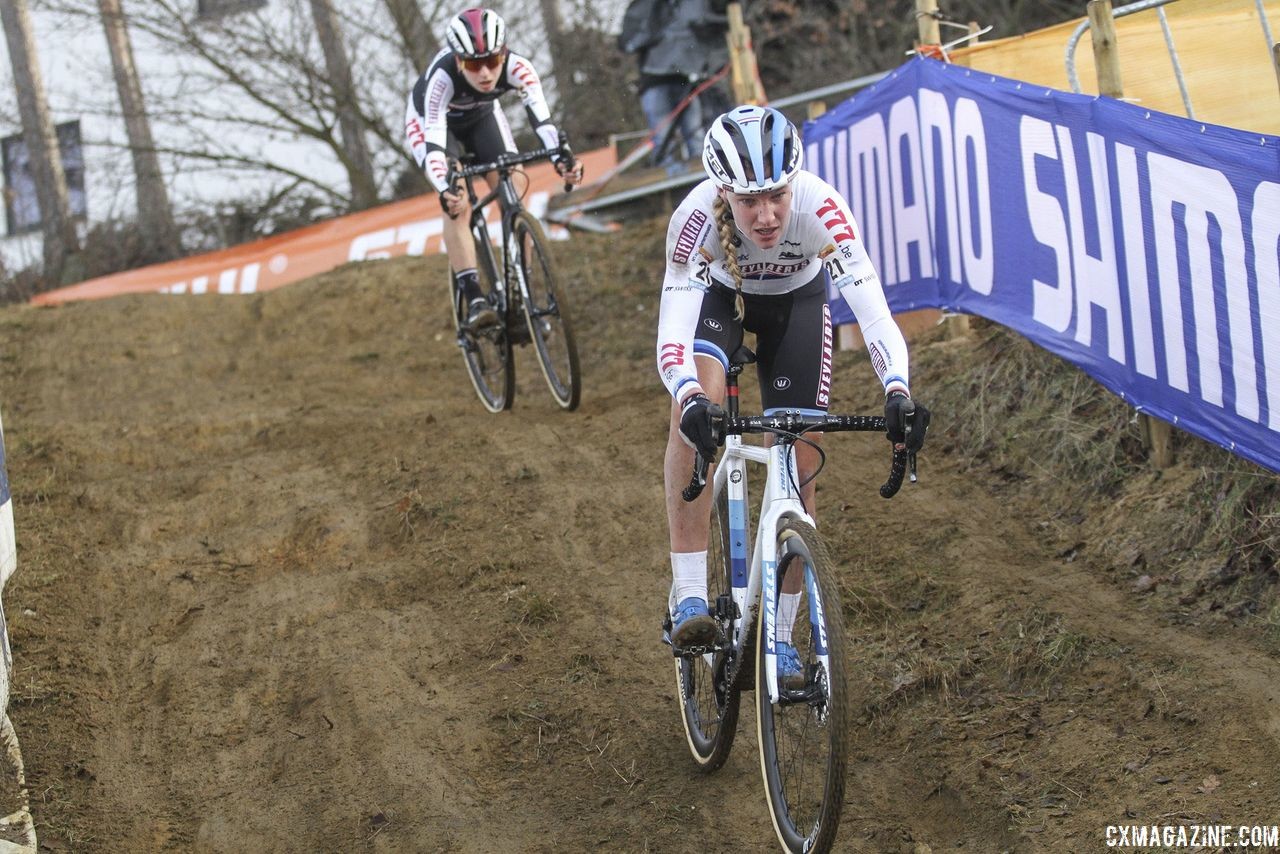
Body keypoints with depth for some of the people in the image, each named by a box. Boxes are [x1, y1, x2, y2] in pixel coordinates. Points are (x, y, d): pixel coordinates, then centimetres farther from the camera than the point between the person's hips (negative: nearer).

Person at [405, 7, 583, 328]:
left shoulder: (517, 68, -35)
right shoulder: (442, 79, -41)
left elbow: (540, 116, -45)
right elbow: (434, 140, -47)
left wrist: (562, 156, -64)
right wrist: (445, 190, -64)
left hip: (482, 117, 3)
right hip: (429, 121, -3)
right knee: (458, 205, -24)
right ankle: (474, 299, -25)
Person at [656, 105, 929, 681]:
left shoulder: (821, 208, -39)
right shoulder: (697, 218, -39)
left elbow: (873, 312, -43)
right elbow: (671, 336, -44)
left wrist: (898, 393, -60)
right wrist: (690, 401, -64)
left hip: (796, 301, 1)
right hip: (718, 294, -1)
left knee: (798, 467, -5)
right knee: (696, 408, -31)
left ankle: (780, 635, 13)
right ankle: (688, 596, -26)